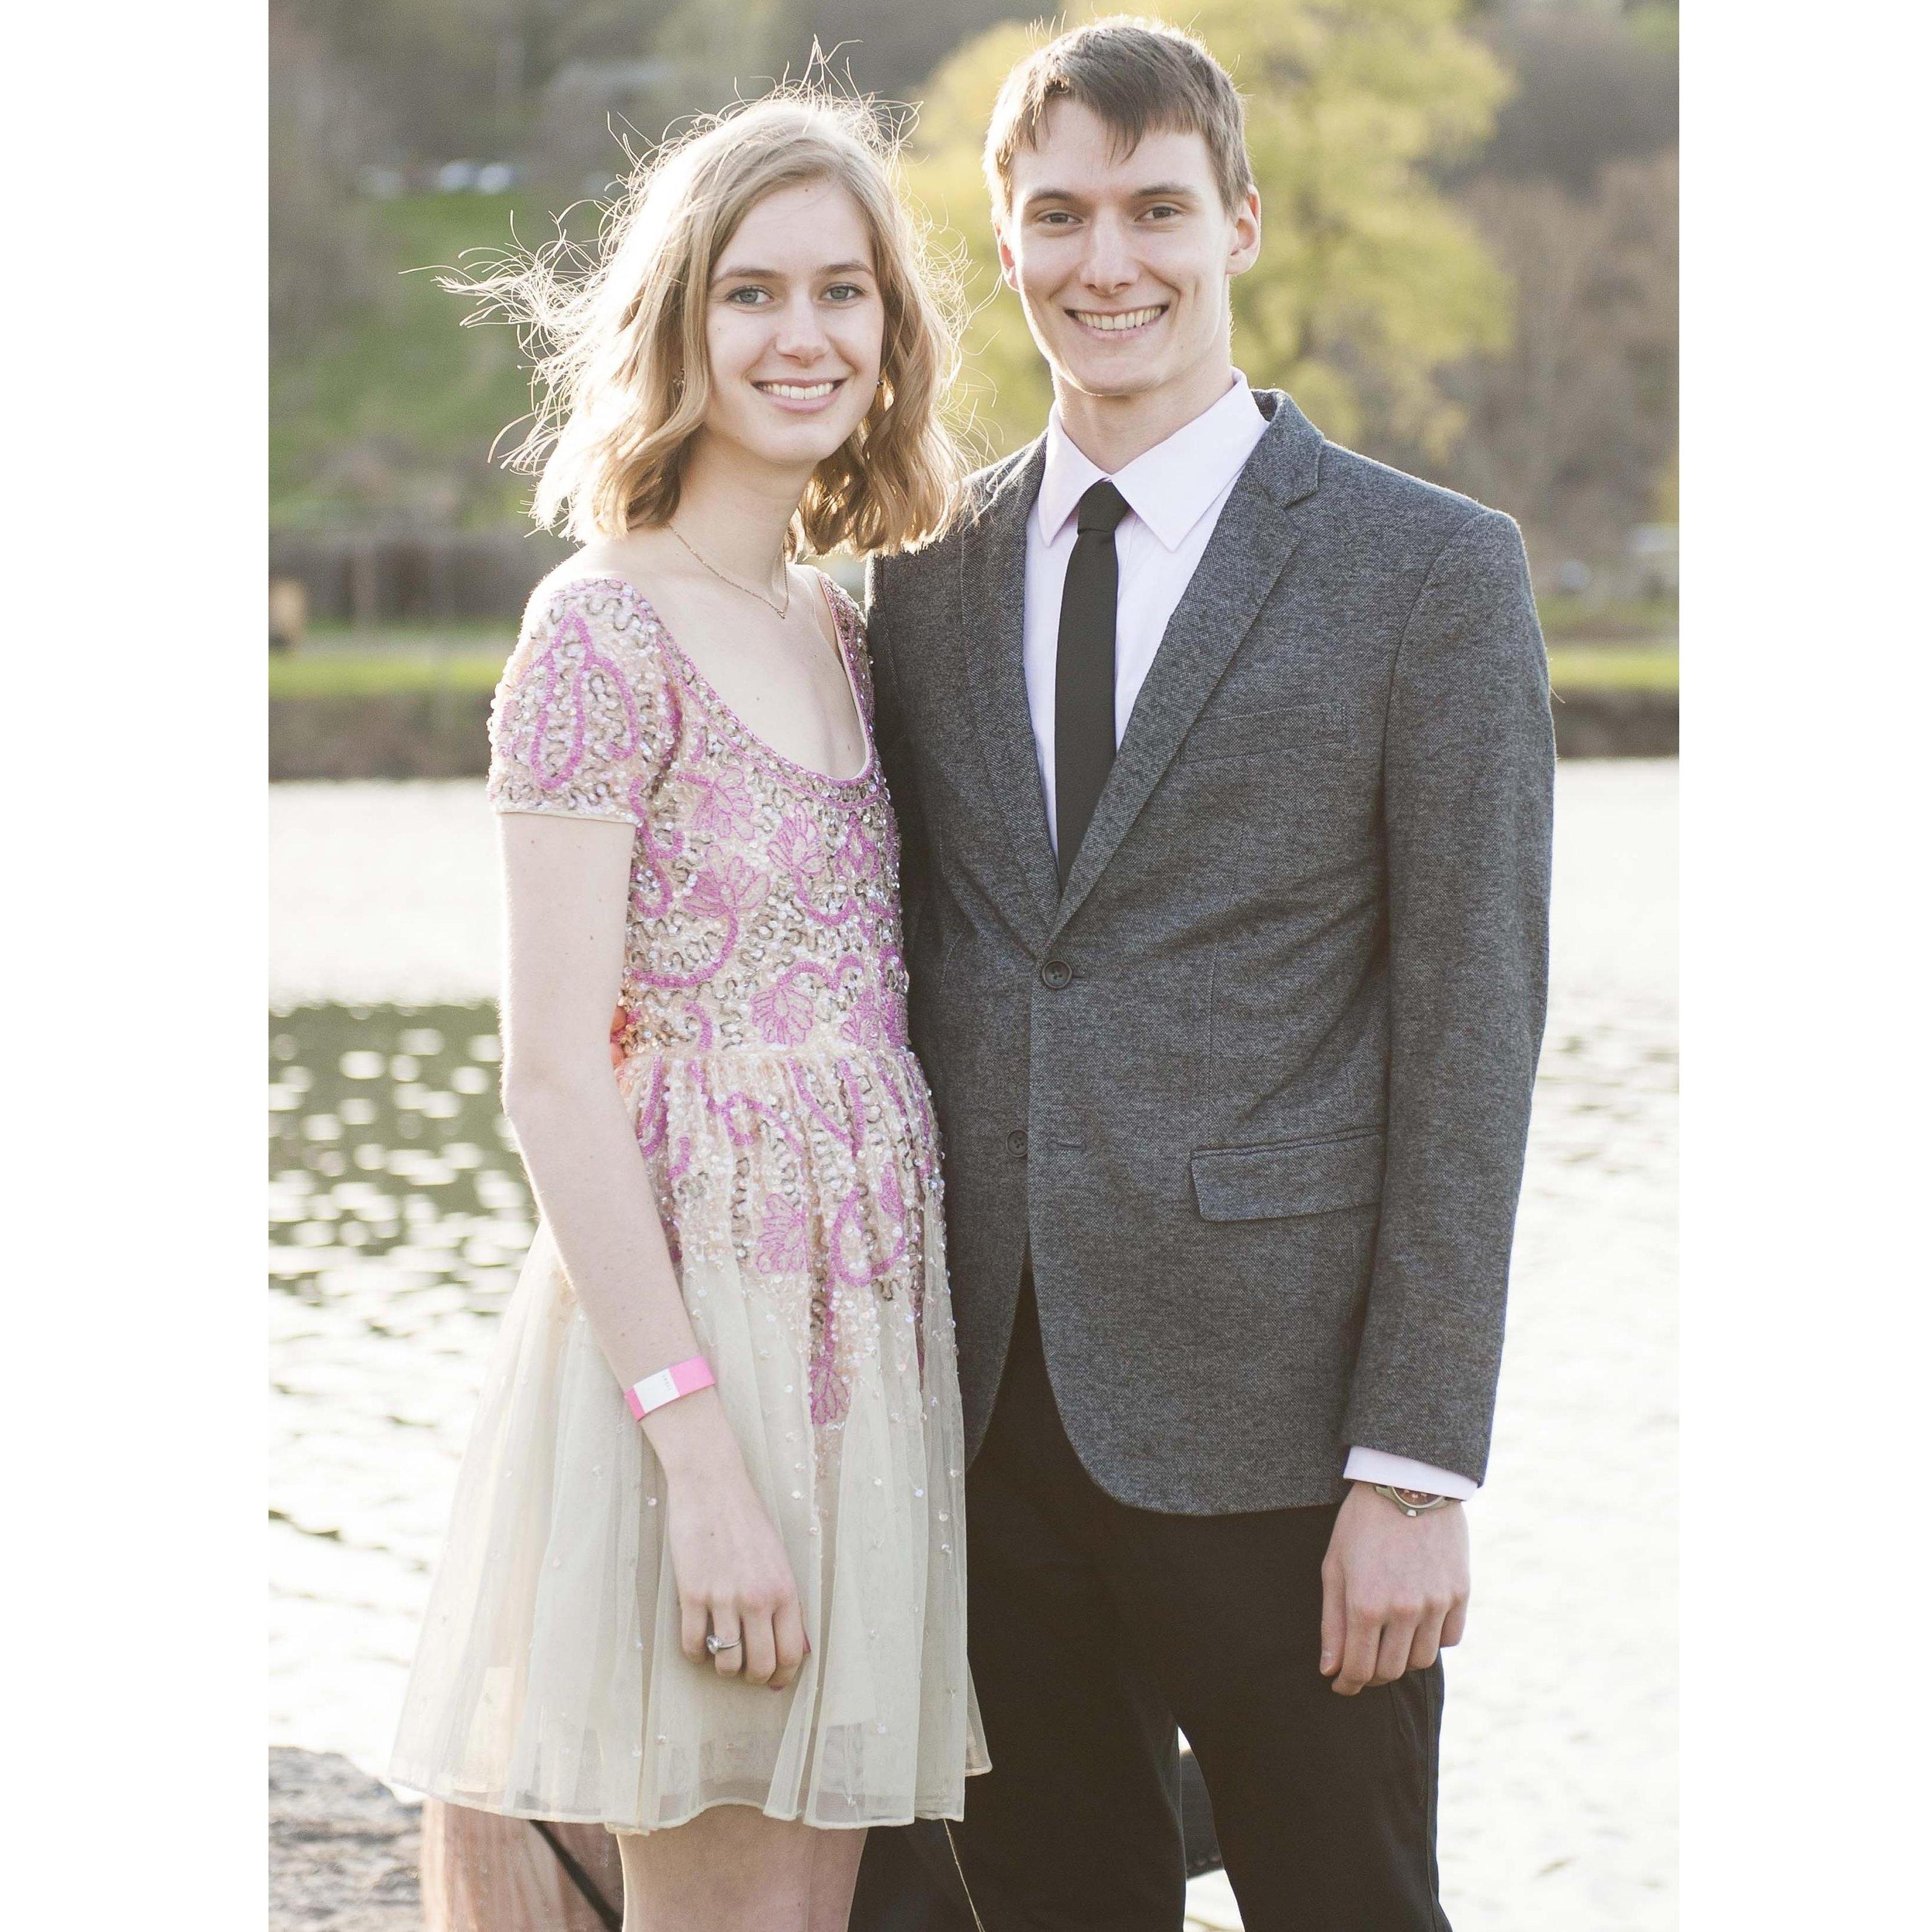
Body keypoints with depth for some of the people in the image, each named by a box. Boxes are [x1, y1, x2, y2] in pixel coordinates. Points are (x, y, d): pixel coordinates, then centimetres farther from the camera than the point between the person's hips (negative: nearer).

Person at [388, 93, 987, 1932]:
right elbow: (555, 1084, -15)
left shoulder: (842, 634, 13)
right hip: (693, 1309, -7)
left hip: (871, 1309, 7)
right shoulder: (608, 630, -10)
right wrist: (703, 1456, -20)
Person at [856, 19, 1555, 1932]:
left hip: (1268, 1416, -4)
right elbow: (915, 971, 14)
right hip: (985, 1413, 4)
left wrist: (1416, 1467, -11)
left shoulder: (1430, 572, -3)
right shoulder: (928, 572, 11)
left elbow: (1469, 1039, -6)